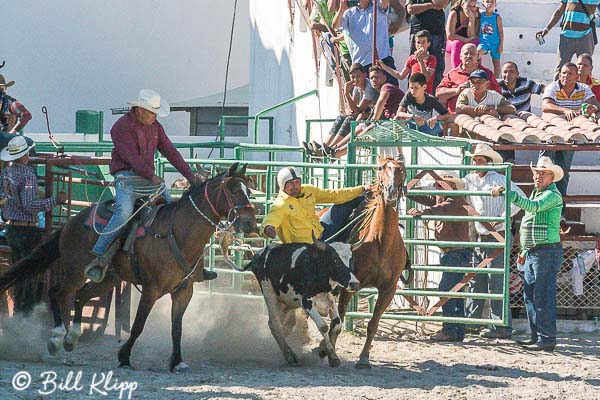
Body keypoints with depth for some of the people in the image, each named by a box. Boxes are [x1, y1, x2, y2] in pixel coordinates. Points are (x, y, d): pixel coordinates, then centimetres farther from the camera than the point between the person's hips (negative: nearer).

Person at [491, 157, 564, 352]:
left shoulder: (552, 195, -10)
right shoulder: (536, 193, 20)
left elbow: (533, 206, -29)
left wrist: (507, 193, -33)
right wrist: (525, 250, 25)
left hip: (547, 251, -10)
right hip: (532, 252, 10)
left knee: (543, 297, -10)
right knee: (529, 295, 13)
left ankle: (547, 339, -8)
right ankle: (536, 336, 20)